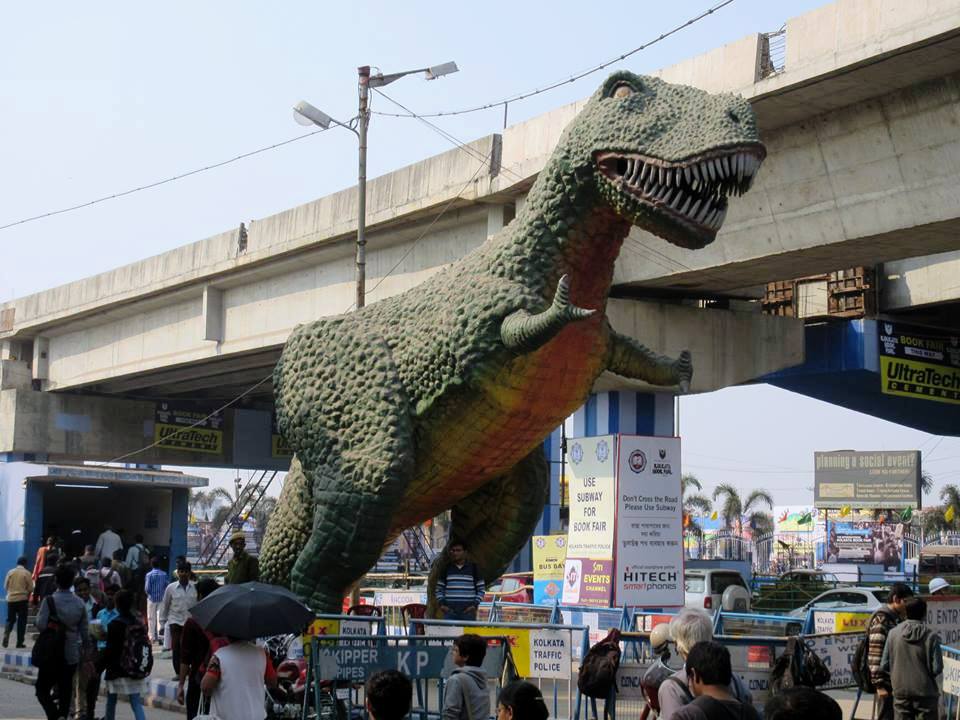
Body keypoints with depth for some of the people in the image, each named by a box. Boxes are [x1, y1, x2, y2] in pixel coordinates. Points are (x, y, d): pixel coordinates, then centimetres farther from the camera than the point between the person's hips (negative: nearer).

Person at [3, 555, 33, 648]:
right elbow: (30, 588, -5)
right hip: (22, 599, -3)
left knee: (10, 620, 13)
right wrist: (27, 596, 14)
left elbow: (5, 587, 6)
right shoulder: (27, 573, -6)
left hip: (11, 599, 3)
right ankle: (19, 642, 2)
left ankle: (6, 635, -11)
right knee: (22, 621, 4)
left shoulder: (10, 572, 2)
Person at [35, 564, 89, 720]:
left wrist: (39, 614, 0)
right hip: (71, 655, 4)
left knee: (42, 690, 4)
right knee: (65, 692, 13)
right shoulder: (79, 603, 2)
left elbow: (41, 625, -20)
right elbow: (84, 632, 5)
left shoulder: (49, 601, -13)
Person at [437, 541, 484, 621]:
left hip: (468, 611, -1)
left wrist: (475, 605, -4)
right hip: (449, 611, 1)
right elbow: (439, 589, 16)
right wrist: (441, 604, 1)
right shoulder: (447, 569, 12)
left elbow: (481, 589, 9)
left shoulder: (473, 568, 8)